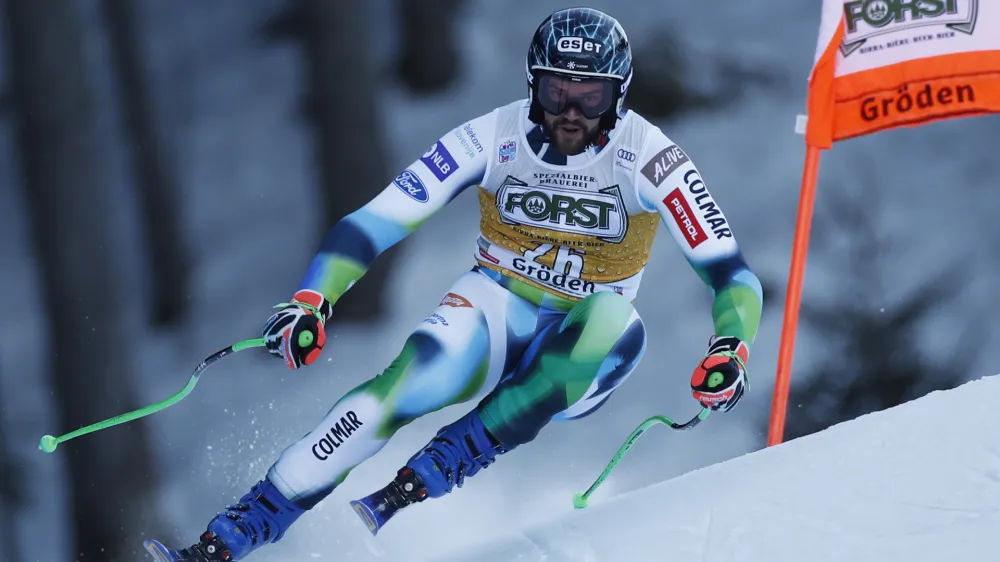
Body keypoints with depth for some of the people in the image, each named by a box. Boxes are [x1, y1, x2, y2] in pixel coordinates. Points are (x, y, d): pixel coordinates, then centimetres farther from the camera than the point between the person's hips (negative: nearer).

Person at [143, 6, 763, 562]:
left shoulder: (647, 158, -17)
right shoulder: (494, 138, -14)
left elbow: (731, 273, -17)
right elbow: (372, 223, -14)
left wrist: (729, 350, -38)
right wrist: (313, 300, -31)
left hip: (578, 355, 0)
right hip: (498, 312, 0)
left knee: (618, 326, -36)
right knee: (407, 385, -31)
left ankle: (427, 474, -37)